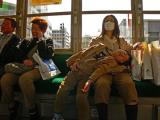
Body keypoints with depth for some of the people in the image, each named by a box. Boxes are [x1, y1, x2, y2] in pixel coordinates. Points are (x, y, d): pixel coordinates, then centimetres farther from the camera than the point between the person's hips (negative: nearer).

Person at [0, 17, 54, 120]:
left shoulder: (48, 41, 14)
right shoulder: (26, 42, 26)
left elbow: (46, 56, -6)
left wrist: (41, 39, -1)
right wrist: (24, 61, -8)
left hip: (39, 69, -4)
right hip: (24, 68, 5)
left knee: (24, 78, -38)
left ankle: (33, 112, -22)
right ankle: (12, 105, 0)